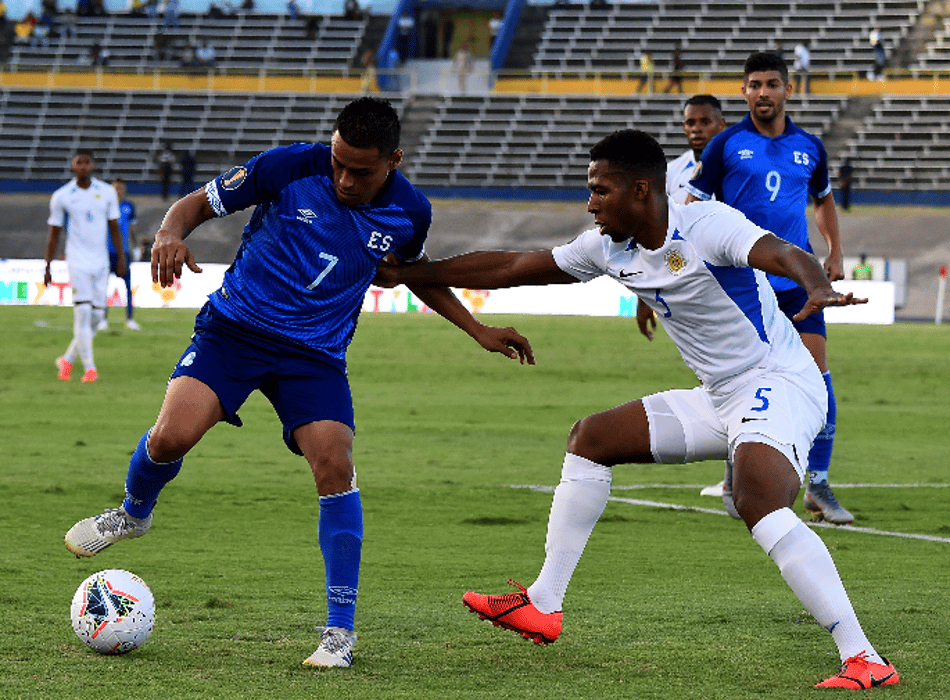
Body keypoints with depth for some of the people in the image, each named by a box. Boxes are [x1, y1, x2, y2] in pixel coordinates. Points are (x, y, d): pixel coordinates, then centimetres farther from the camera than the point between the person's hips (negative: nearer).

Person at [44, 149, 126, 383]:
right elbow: (54, 234, 4)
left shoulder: (107, 192, 5)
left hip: (101, 261, 4)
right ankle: (89, 368, -11)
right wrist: (47, 267, 3)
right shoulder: (62, 196, -2)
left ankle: (67, 359, 19)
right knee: (83, 312, -13)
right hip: (77, 260, -3)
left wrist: (121, 257, 6)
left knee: (96, 315, 3)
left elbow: (114, 227, 12)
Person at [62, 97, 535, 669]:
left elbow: (416, 273, 22)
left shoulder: (409, 213, -2)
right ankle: (133, 514, 16)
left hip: (317, 353, 2)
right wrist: (171, 233, -24)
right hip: (235, 327, -2)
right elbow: (200, 203, -2)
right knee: (171, 437, -21)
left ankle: (341, 630, -6)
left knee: (335, 466, -17)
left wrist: (478, 330, 18)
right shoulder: (289, 167, -13)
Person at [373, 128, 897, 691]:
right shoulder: (611, 248, 5)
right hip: (719, 398, 10)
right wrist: (406, 274, 17)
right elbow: (509, 268, 14)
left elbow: (787, 255, -36)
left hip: (780, 384, -10)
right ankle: (542, 606, 20)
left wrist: (818, 289, -60)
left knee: (760, 504, -34)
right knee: (590, 438, 15)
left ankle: (864, 659, -39)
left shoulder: (707, 226, -19)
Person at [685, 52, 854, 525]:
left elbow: (823, 199, 27)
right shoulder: (725, 145, 0)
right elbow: (693, 203, 4)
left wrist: (835, 251, 15)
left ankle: (817, 485, -1)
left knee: (817, 373, -7)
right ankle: (735, 482, 13)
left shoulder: (808, 147, 10)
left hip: (797, 278, 3)